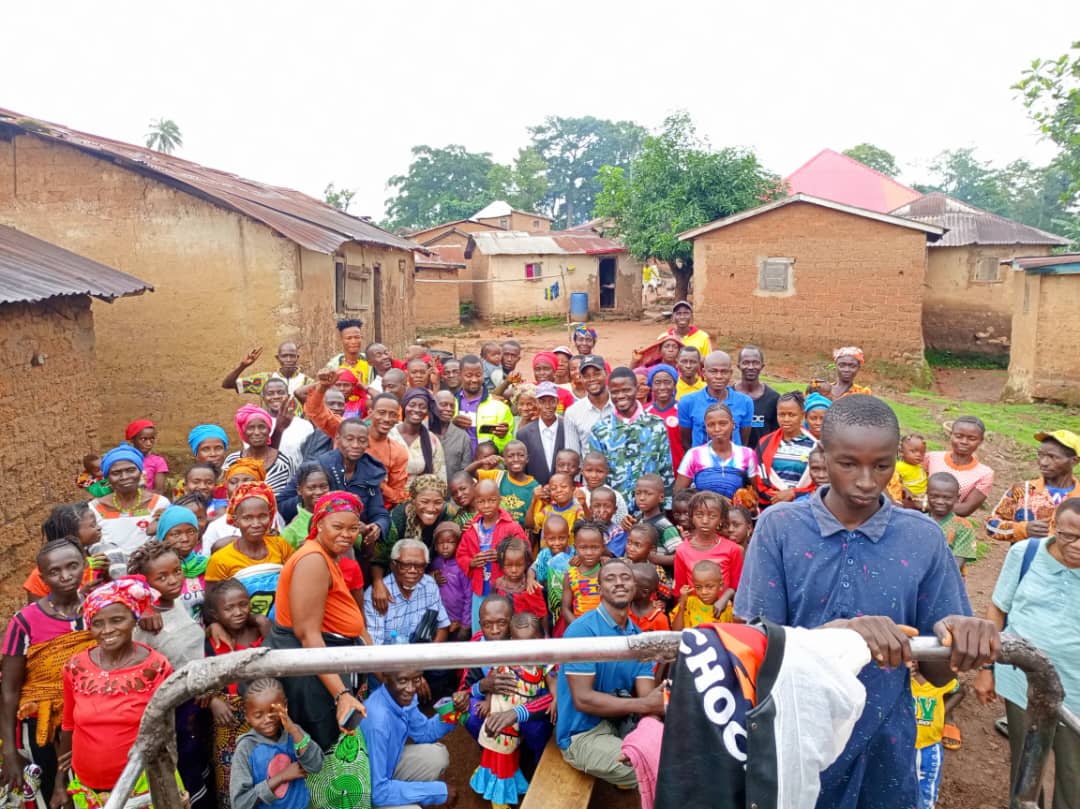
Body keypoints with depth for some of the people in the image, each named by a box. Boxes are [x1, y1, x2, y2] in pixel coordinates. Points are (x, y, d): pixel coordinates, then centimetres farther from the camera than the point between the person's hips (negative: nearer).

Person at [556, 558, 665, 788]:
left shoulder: (639, 636, 3)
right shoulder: (582, 630, -17)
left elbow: (647, 698, -5)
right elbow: (582, 699, -21)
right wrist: (644, 704, -26)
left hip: (621, 724, 7)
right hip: (584, 734, -7)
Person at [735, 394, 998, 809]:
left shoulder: (923, 537, -6)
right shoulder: (778, 526, -12)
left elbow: (936, 672, -2)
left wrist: (955, 641, -25)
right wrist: (840, 631, -31)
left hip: (884, 749, 2)